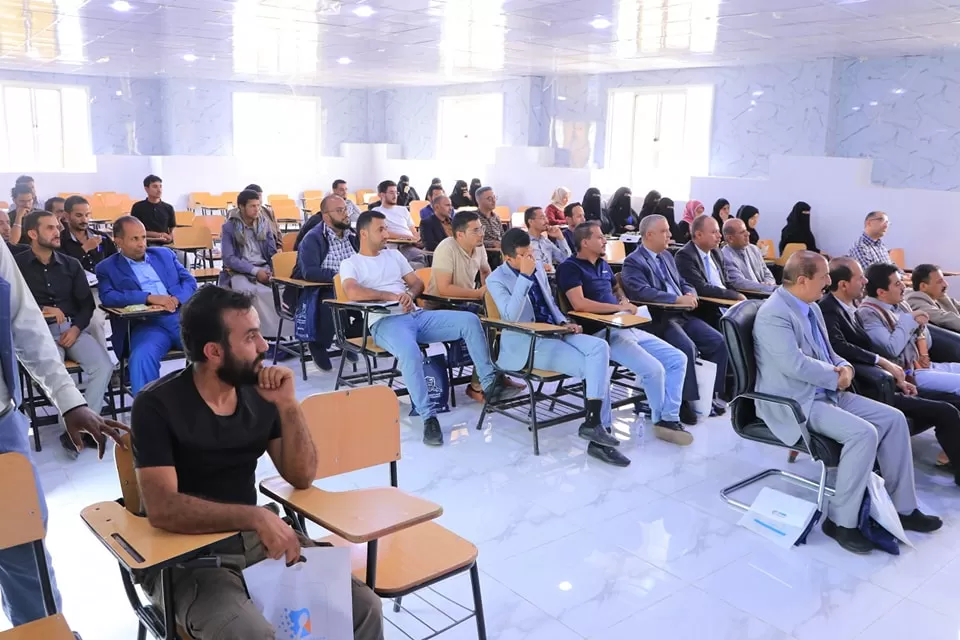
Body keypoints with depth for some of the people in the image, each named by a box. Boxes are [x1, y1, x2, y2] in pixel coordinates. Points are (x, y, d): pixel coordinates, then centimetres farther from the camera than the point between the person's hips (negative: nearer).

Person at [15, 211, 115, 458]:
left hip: (74, 328, 3)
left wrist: (76, 329, -5)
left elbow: (87, 303, 11)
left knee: (104, 366, -23)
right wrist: (42, 309, -13)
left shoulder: (71, 265, 14)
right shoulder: (17, 265, 2)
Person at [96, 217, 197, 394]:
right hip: (146, 324, -2)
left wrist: (176, 299, -8)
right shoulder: (107, 267, 12)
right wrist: (149, 297, -17)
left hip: (182, 317, 3)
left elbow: (189, 281, 15)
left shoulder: (164, 254, 22)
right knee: (141, 358, -35)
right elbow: (108, 297, -6)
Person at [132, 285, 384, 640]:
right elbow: (163, 508, -24)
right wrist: (255, 516, -33)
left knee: (363, 606, -13)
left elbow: (302, 477, 0)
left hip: (255, 539, 4)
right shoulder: (157, 405, -15)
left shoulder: (259, 392, -1)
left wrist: (288, 405, -14)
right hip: (188, 556, -4)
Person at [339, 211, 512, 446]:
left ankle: (488, 381, -7)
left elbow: (417, 283, 19)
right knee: (411, 354, -39)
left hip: (416, 315, 6)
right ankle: (428, 416, -30)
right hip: (385, 322, -6)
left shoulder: (394, 255, 24)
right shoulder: (350, 264, 6)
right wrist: (392, 296, -12)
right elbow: (353, 293, -14)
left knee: (470, 320, -12)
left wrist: (409, 295, -5)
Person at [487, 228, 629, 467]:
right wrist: (524, 276, -26)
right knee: (590, 366, -22)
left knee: (599, 347, -21)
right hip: (527, 343, -7)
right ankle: (595, 424, -10)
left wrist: (563, 322, 3)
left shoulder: (538, 267, 13)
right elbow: (511, 317, -22)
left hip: (554, 332, 7)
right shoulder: (496, 280, -7)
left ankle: (595, 423, -22)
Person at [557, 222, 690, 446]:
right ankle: (659, 419, 3)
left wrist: (624, 300, 11)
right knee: (654, 369, -23)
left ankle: (670, 418, 1)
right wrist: (619, 307, -14)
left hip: (627, 327, 9)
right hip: (602, 333, -9)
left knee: (678, 359, -1)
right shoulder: (570, 267, -7)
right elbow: (580, 304, -21)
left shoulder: (603, 265, 19)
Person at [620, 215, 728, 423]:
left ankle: (712, 394, 4)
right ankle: (685, 401, -15)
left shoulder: (667, 256, 21)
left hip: (682, 314, 8)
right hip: (658, 318, -8)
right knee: (687, 347, -29)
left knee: (717, 341, -9)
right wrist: (679, 299, -26)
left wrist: (690, 294, -3)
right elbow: (643, 292, -22)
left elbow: (683, 283, 22)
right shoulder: (633, 262, -6)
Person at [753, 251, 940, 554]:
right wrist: (835, 377, -12)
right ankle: (840, 520, -12)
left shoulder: (812, 308, 12)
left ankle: (902, 507, 12)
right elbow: (795, 364, -27)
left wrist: (844, 366, -2)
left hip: (826, 392, 10)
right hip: (795, 402, -10)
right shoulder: (773, 314, -19)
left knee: (893, 418, 1)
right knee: (864, 433, -26)